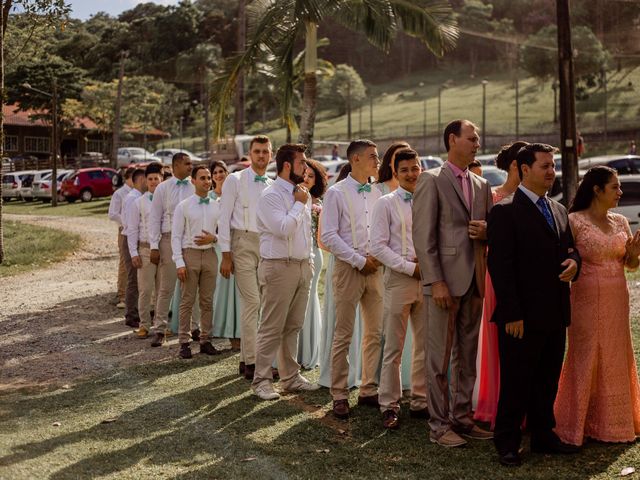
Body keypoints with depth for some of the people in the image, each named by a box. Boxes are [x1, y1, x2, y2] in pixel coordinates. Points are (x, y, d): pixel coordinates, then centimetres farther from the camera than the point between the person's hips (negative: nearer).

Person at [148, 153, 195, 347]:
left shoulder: (195, 187, 7)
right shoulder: (163, 188, 5)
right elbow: (154, 218, 4)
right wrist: (154, 246, -1)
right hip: (169, 238, -1)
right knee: (166, 287, 1)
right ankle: (159, 329, 7)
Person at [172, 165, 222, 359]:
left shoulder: (217, 206, 8)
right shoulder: (183, 206, -1)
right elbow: (176, 236, -3)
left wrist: (213, 238, -9)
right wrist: (179, 262, -11)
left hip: (210, 254, 3)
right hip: (190, 254, -3)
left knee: (207, 301, 8)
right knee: (187, 301, 0)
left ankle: (205, 340, 16)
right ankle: (184, 342, 7)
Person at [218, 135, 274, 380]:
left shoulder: (273, 186, 13)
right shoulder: (235, 180, 0)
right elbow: (224, 219, -3)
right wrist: (226, 255, -9)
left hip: (267, 244, 5)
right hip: (244, 243, -5)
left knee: (264, 303, 6)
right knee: (252, 302, -10)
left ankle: (246, 357, 18)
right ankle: (250, 361, -3)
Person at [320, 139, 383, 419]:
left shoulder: (377, 194, 12)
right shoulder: (337, 193, -4)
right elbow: (328, 235, -10)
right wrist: (359, 261, -12)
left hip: (374, 268, 5)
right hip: (348, 269, -5)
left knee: (375, 333, 7)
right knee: (343, 336, -1)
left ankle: (369, 390, 18)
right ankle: (340, 396, 6)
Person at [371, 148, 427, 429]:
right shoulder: (386, 203, 0)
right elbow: (379, 246, -6)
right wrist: (411, 267, -12)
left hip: (427, 279, 4)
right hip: (399, 279, -4)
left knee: (426, 346, 8)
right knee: (394, 348, 0)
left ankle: (420, 402, 20)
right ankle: (389, 405, 10)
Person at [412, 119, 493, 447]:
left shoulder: (482, 185, 15)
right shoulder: (431, 180, -5)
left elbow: (490, 233, 21)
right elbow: (423, 236, -11)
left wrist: (487, 231, -4)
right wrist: (435, 281, -16)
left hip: (474, 282, 7)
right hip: (445, 280, -6)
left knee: (468, 355, 13)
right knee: (440, 356, 0)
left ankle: (462, 417, 23)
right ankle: (439, 424, 8)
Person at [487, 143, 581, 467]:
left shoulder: (559, 210, 15)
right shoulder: (505, 211, -9)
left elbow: (569, 248, 24)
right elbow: (500, 266, -14)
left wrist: (573, 261, -2)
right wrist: (512, 315, -19)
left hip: (555, 316, 7)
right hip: (522, 317, -7)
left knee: (548, 381, 15)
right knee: (516, 383, 2)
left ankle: (543, 436, 28)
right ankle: (507, 443, 15)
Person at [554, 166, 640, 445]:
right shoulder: (575, 221, -9)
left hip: (617, 299, 6)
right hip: (588, 298, -6)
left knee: (615, 359, 12)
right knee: (585, 359, 1)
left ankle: (611, 421, 27)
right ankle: (577, 424, 14)